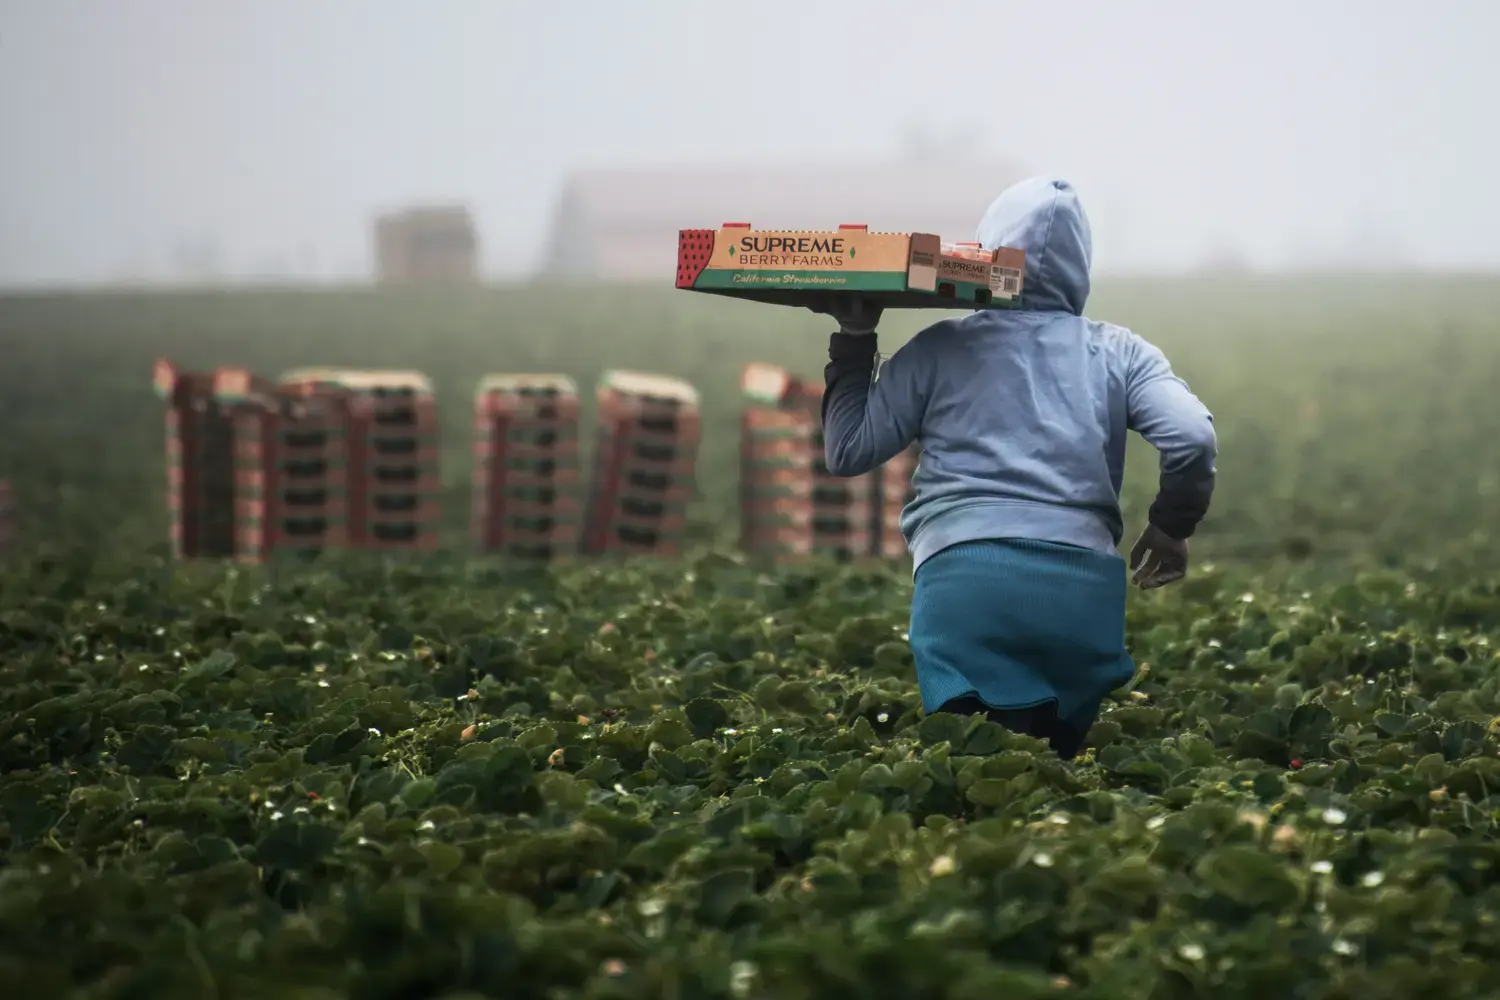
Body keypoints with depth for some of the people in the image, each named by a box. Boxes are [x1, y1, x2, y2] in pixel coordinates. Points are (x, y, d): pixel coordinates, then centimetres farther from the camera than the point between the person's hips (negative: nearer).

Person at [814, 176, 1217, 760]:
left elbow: (846, 452, 13)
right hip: (1084, 589, 2)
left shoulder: (940, 349, 12)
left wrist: (853, 342, 23)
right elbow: (1193, 438, 1)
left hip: (963, 580, -2)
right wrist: (1171, 528, 17)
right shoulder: (1118, 353, 15)